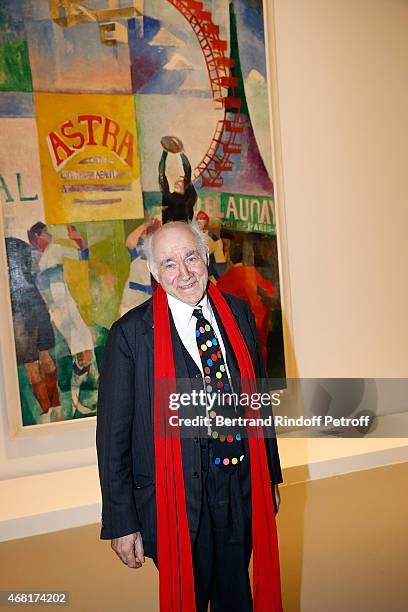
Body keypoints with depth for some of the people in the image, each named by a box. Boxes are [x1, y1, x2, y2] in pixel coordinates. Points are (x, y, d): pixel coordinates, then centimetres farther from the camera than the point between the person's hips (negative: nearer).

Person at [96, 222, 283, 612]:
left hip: (243, 490, 4)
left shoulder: (238, 313, 0)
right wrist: (122, 521, -9)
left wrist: (271, 475, 13)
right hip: (177, 501, -4)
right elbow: (113, 434, -10)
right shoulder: (131, 333, -13)